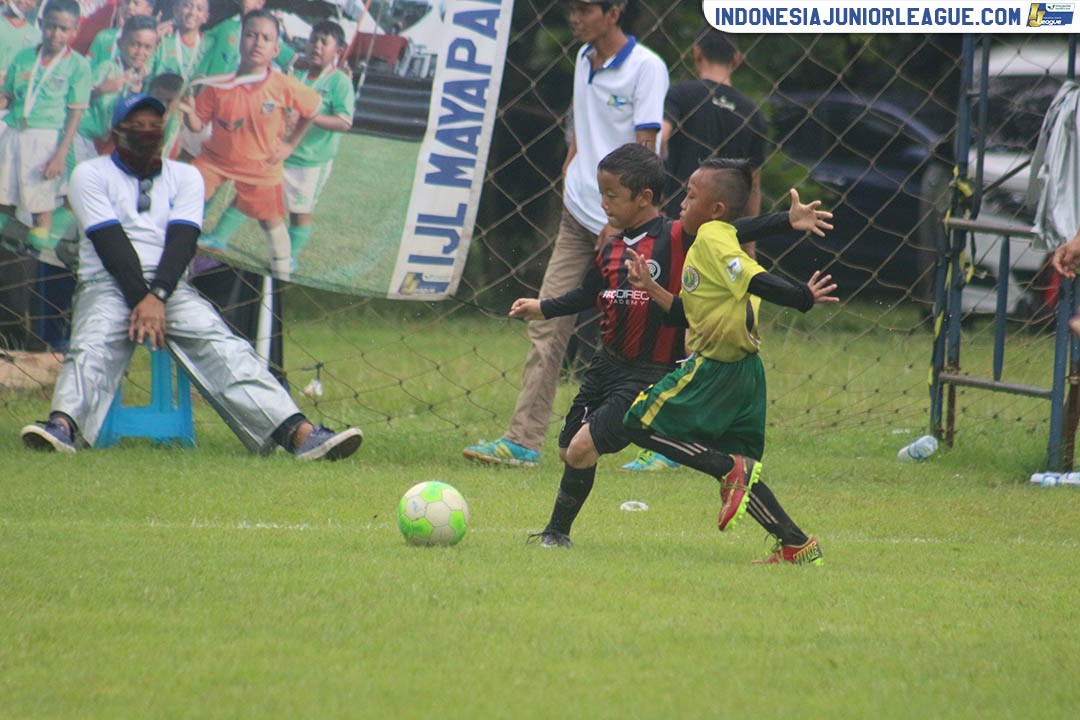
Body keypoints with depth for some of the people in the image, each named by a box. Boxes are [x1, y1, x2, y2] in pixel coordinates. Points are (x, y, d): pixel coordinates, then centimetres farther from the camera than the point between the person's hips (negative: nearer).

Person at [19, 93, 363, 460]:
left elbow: (183, 241, 2)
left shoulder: (185, 177, 18)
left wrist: (157, 296, -17)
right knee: (92, 346, -33)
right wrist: (141, 300, -20)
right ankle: (63, 426, -60)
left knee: (222, 347, -23)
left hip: (171, 286, 2)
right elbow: (110, 243, -5)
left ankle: (296, 431, -42)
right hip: (108, 284, -2)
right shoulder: (91, 174, 9)